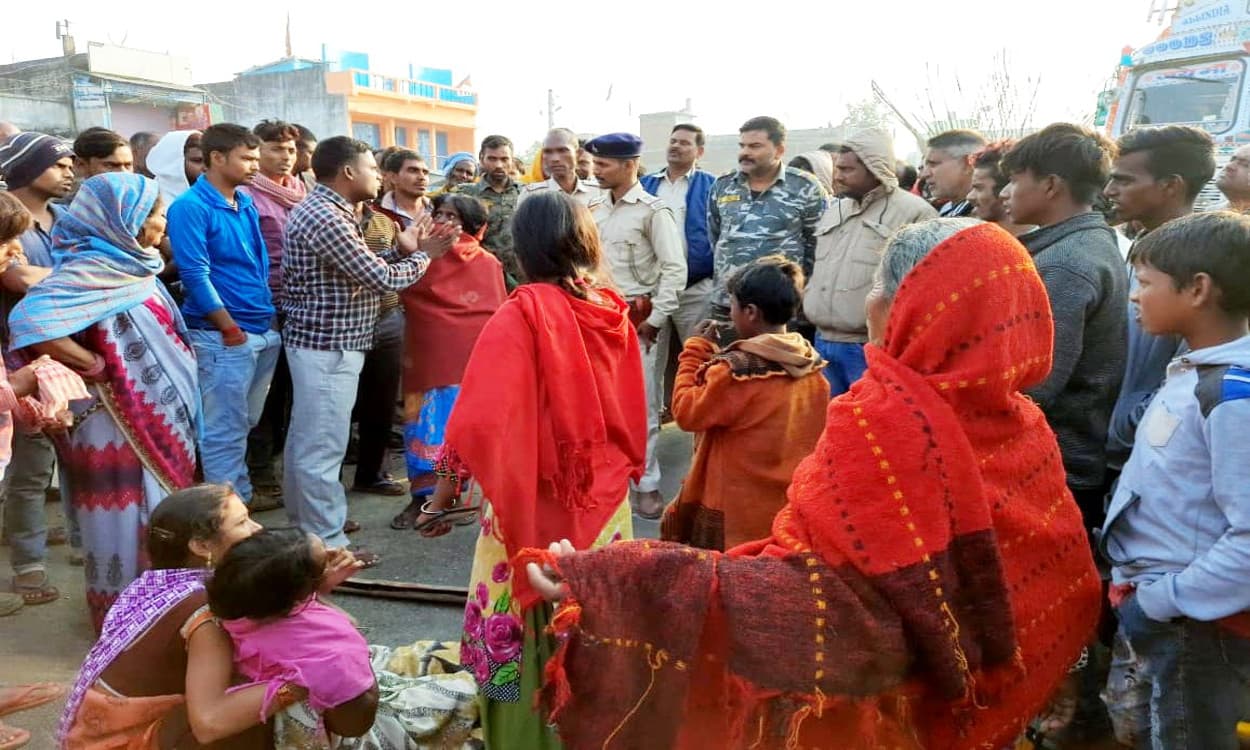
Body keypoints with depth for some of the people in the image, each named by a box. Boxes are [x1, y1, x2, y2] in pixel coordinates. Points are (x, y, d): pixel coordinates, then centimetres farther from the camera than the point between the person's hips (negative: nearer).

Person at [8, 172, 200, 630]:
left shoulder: (128, 264, 8)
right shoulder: (91, 269, -19)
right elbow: (30, 321, -32)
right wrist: (95, 367, -22)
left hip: (155, 415, 9)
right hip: (120, 419, -9)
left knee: (155, 512, 18)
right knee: (131, 512, 3)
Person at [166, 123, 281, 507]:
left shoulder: (247, 203, 12)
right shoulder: (190, 207, -11)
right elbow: (195, 274, -15)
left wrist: (272, 315, 13)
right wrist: (231, 329, -14)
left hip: (266, 331, 8)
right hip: (223, 337, -8)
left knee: (248, 423, 17)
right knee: (225, 430, 0)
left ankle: (244, 499, 29)